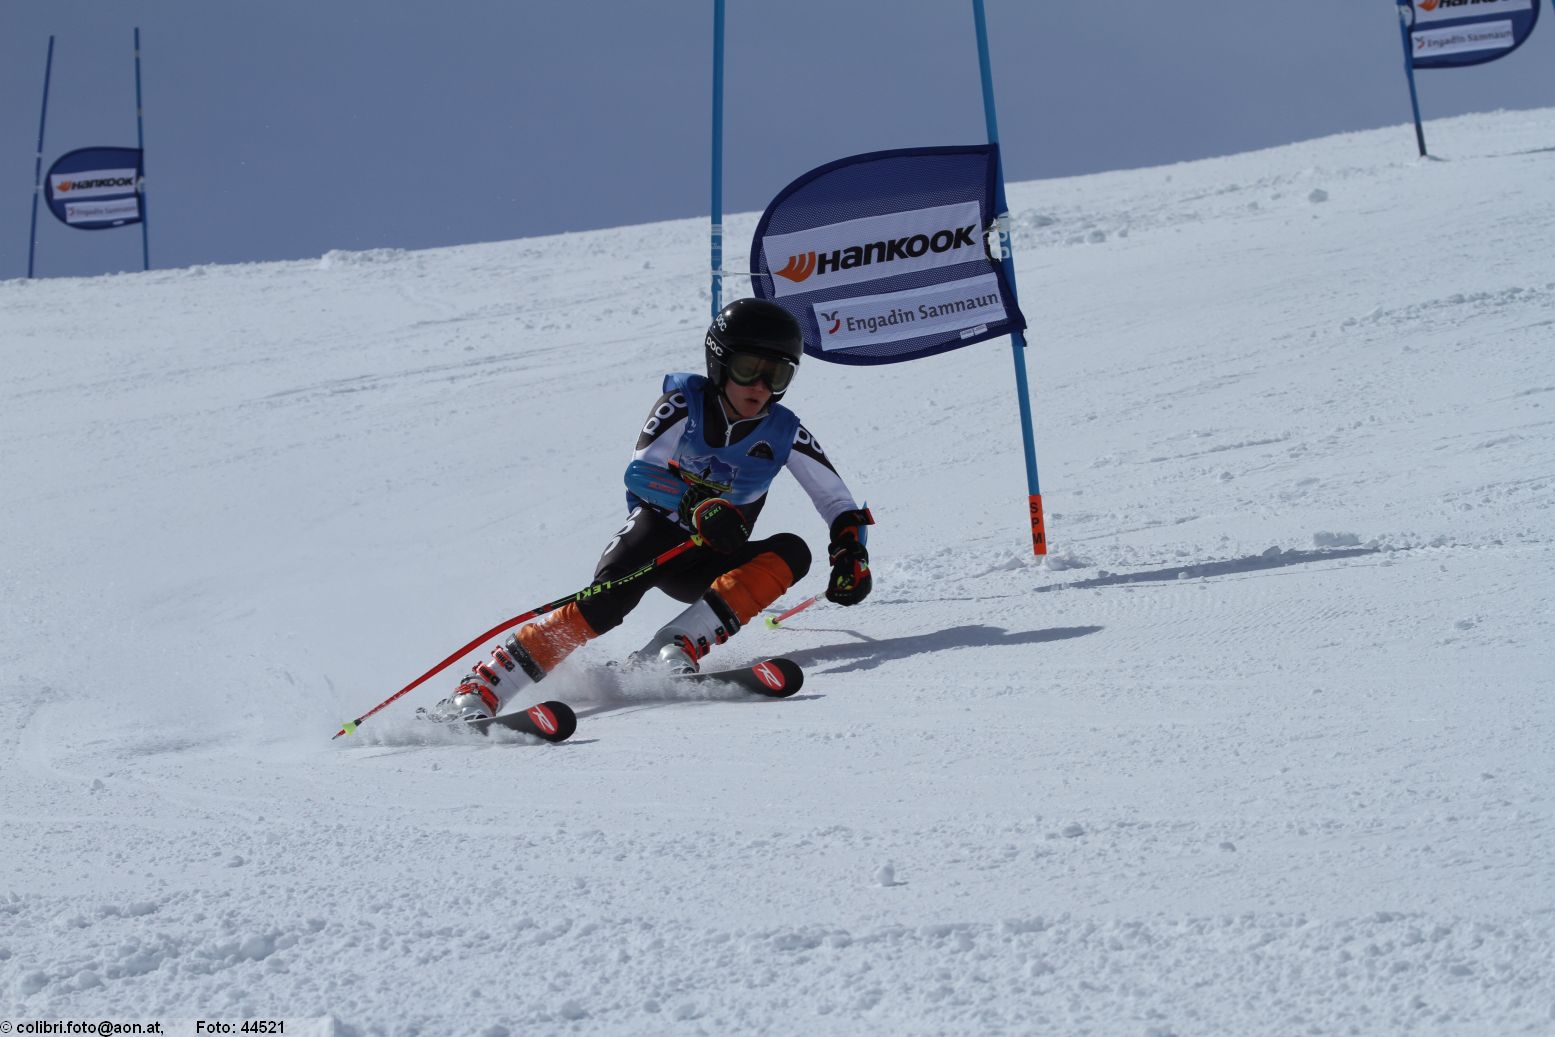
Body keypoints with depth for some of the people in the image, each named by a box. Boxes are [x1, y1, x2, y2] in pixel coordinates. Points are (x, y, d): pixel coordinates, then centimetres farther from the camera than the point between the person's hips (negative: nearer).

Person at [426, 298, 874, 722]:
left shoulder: (784, 433, -3)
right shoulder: (683, 405, -10)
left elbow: (837, 500, 5)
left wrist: (851, 552, -15)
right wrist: (699, 507, -36)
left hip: (709, 568, 3)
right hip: (658, 534, -3)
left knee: (792, 552, -24)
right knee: (609, 600, -33)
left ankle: (673, 650, -34)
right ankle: (480, 689, -37)